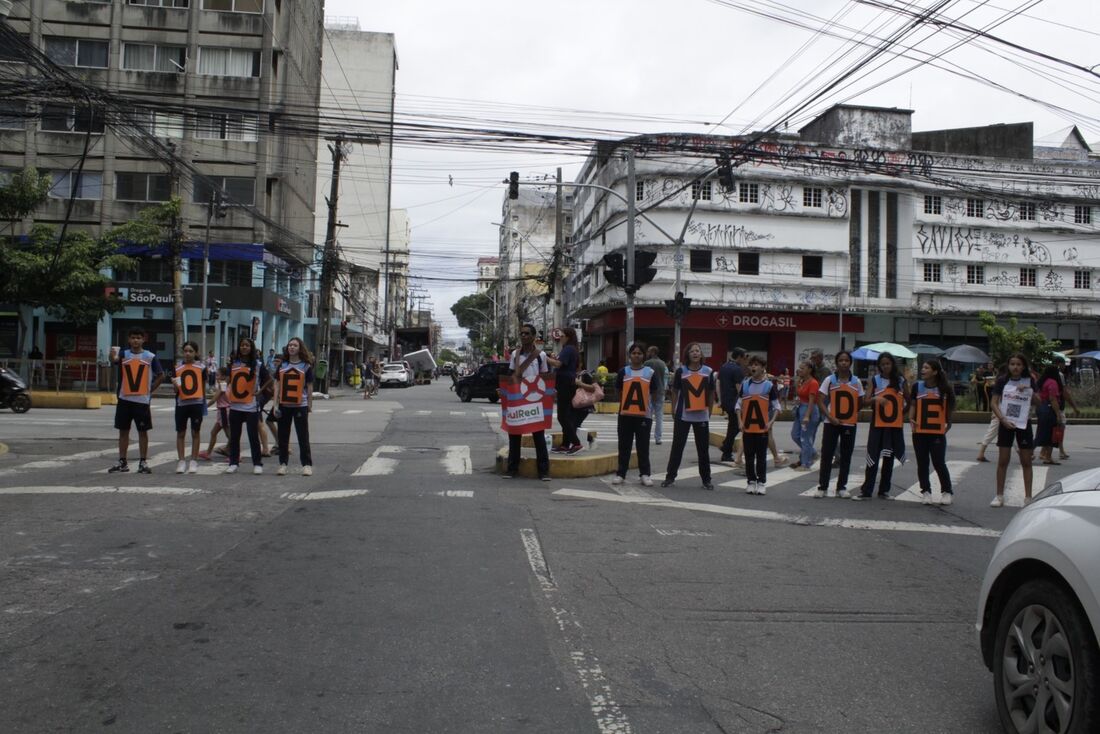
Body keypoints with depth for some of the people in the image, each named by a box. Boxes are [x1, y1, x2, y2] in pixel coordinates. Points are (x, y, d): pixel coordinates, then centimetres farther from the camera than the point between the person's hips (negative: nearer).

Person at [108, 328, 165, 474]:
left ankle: (143, 462, 8)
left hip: (142, 400, -2)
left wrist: (150, 390, -1)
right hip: (124, 399, 2)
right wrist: (112, 355, -44)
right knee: (123, 431, 8)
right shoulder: (124, 354, 2)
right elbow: (114, 359, -22)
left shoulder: (150, 356, -1)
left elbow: (161, 376, 5)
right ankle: (122, 462, 16)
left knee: (143, 431, 2)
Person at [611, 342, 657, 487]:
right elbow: (619, 393, 9)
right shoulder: (623, 372, 3)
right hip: (625, 415, 1)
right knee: (624, 446, 6)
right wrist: (625, 406, 8)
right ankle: (620, 473, 12)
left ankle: (645, 474, 10)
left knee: (643, 446, 4)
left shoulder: (650, 372, 2)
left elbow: (652, 394, 8)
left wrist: (646, 406, 4)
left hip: (644, 415, -1)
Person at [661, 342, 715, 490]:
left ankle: (706, 480, 15)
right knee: (677, 446, 2)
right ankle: (670, 477, 11)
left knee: (703, 449, 6)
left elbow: (711, 393, 10)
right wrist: (673, 411, 4)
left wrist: (709, 412, 9)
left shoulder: (708, 371, 2)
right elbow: (675, 392, 5)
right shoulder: (681, 371, -1)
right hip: (683, 415, -1)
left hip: (702, 416, 1)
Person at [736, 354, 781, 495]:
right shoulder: (744, 384, 5)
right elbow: (738, 404, 8)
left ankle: (761, 483, 9)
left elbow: (776, 406, 1)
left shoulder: (769, 385, -1)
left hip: (763, 428, -2)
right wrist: (740, 421, -3)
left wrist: (771, 421, -10)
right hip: (747, 427, 2)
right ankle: (751, 481, 16)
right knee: (749, 456, 7)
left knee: (761, 456, 2)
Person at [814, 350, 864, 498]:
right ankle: (822, 487, 6)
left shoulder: (856, 382, 5)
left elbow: (859, 403, 12)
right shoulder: (829, 380, 0)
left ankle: (841, 487, 16)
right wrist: (830, 417, -14)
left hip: (850, 424, 2)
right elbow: (822, 402, -2)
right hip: (832, 423, -2)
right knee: (826, 455, -1)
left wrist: (857, 416, -4)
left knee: (846, 456, 7)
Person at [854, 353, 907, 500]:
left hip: (895, 425, 2)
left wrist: (903, 413, 5)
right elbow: (866, 400, -6)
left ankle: (884, 490, 16)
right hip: (878, 424, -2)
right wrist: (876, 399, -24)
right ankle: (866, 490, 0)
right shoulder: (873, 380, 2)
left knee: (889, 457, 8)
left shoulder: (901, 381, 7)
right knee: (873, 458, -4)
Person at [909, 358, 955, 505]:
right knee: (922, 464, 7)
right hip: (919, 432, 2)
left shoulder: (944, 388, -3)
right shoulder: (917, 386, 2)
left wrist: (949, 423, 6)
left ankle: (947, 492, 14)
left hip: (938, 432, -2)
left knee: (939, 463, -2)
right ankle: (926, 491, 18)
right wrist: (911, 418, -5)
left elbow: (950, 407, 9)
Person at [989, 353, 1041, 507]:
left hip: (1023, 424, 1)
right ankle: (999, 496, 9)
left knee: (1026, 462, 5)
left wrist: (1030, 391, -16)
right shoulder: (1003, 381, -3)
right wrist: (1003, 420, -15)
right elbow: (994, 403, -3)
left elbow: (1038, 403, 1)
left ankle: (1028, 497, 11)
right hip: (1006, 424, -1)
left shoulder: (1029, 381, 1)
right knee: (1003, 461, 2)